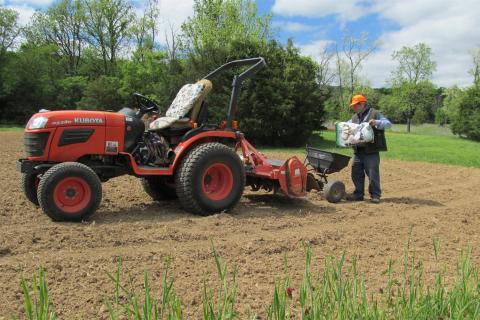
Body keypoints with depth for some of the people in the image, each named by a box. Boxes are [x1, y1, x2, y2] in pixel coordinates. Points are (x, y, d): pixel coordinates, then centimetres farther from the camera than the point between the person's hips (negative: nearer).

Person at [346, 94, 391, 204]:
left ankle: (375, 195, 7)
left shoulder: (375, 113, -2)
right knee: (356, 173, 9)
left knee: (372, 174, -3)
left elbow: (388, 124, -9)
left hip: (371, 151, -7)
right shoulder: (355, 117, 19)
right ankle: (358, 194, 19)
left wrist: (376, 122, -25)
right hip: (358, 151, 7)